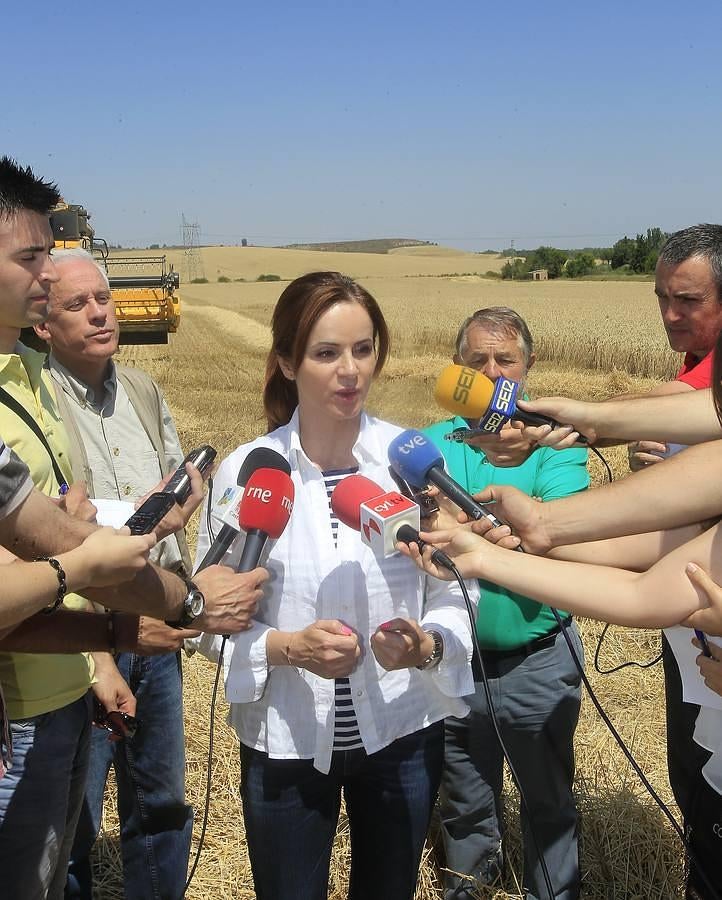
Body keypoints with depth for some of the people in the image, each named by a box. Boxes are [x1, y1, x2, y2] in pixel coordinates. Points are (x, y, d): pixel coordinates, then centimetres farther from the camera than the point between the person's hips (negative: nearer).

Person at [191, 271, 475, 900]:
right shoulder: (246, 471, -10)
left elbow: (453, 594, -6)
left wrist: (425, 646, -26)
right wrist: (287, 647, -23)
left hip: (401, 733, 1)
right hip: (285, 739, 0)